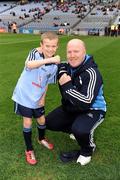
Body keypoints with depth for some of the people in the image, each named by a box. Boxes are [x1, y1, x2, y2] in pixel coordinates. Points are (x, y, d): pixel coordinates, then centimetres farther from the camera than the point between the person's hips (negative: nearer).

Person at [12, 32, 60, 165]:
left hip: (37, 98, 4)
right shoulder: (35, 53, -20)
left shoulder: (54, 65, -6)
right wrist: (49, 60, -52)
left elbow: (46, 82, 6)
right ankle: (29, 150, 23)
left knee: (42, 120, 15)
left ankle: (41, 139, 47)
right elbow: (29, 65, -43)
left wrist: (43, 98, 0)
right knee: (27, 122, 2)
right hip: (24, 95, -4)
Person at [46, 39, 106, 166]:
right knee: (49, 123, 6)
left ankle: (87, 150, 2)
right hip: (71, 107, 7)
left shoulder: (91, 73, -28)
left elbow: (86, 103, -35)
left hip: (92, 110, -7)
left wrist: (67, 86, -31)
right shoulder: (65, 67, -7)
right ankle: (76, 130, 24)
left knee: (80, 130, -35)